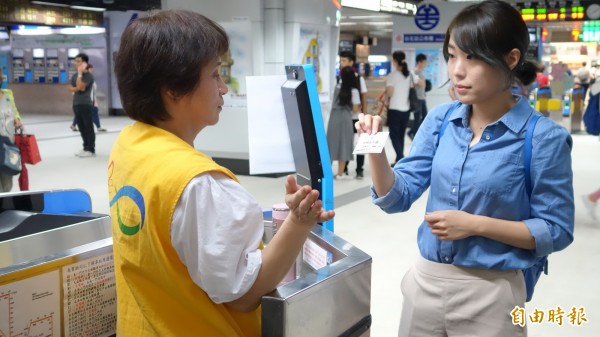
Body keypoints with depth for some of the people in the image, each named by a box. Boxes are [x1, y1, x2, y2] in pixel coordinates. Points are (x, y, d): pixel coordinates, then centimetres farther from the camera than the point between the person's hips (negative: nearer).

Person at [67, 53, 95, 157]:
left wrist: (80, 73, -12)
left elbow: (79, 86, -19)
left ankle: (91, 150, -3)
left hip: (86, 105, -7)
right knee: (81, 128, 10)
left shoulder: (89, 75, -7)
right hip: (76, 104, 8)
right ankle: (86, 148, 18)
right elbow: (70, 89, 8)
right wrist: (78, 88, -10)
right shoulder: (74, 76, 14)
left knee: (89, 128, -5)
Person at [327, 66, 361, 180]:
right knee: (343, 145, 3)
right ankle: (340, 174, 7)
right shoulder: (354, 90, -7)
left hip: (334, 117, 4)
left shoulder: (338, 86, 6)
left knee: (332, 143, 9)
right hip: (345, 119, -4)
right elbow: (355, 109, -9)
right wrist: (360, 107, 15)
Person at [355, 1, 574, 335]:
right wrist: (376, 151, -17)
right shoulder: (440, 119, -1)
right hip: (426, 280, 4)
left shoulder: (543, 137, -13)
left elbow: (556, 230, -10)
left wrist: (476, 224, -19)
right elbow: (398, 197, -1)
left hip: (490, 293, -4)